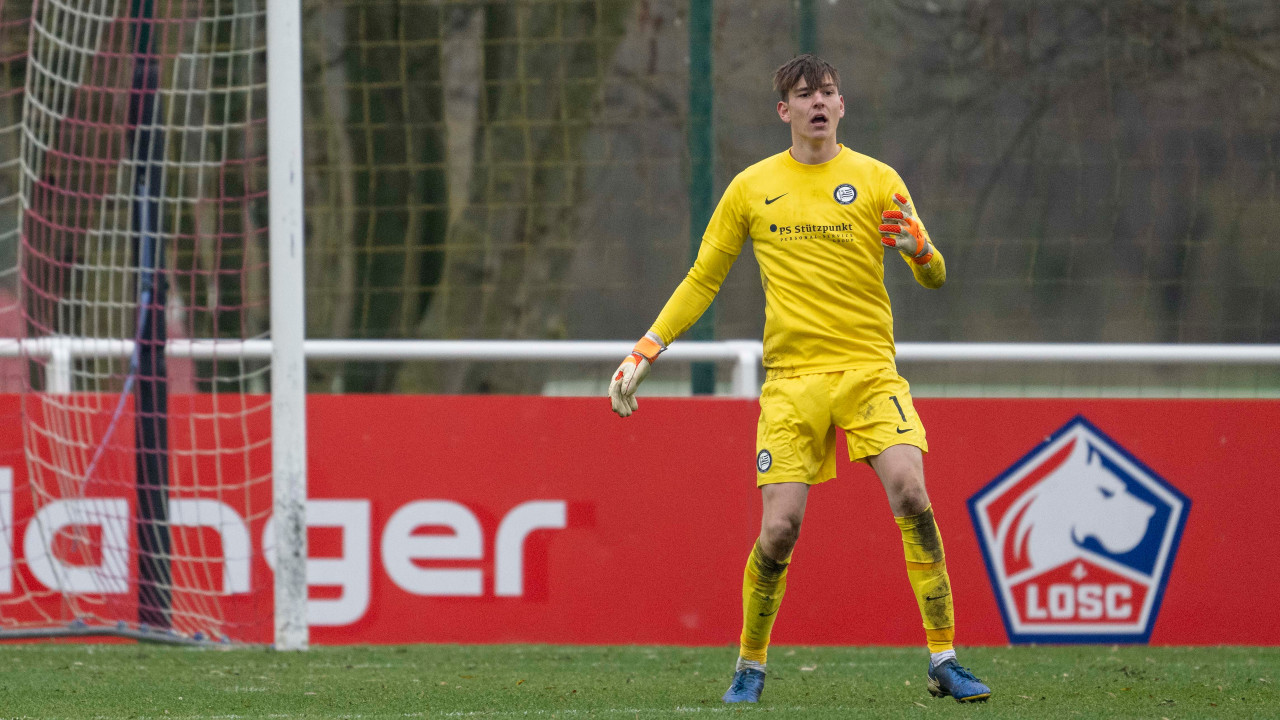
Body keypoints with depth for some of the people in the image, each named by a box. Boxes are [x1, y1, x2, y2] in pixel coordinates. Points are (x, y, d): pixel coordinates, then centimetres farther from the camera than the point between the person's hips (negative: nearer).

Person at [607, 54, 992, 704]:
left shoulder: (876, 180, 5)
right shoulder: (752, 188, 9)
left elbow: (934, 278, 3)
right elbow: (702, 280, 16)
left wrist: (918, 248, -20)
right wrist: (646, 351, 8)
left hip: (869, 370, 0)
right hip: (791, 378, 1)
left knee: (912, 498, -20)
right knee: (779, 530, -9)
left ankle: (943, 661, -13)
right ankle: (750, 666, 13)